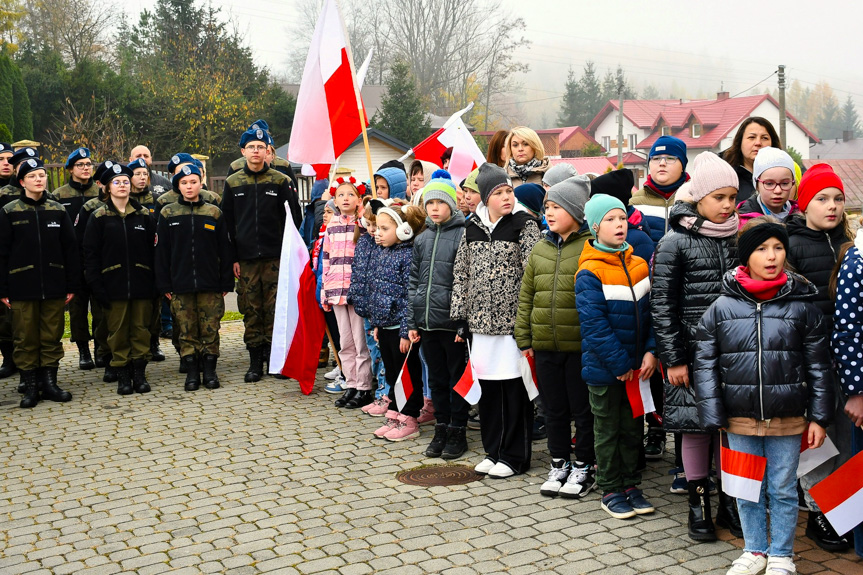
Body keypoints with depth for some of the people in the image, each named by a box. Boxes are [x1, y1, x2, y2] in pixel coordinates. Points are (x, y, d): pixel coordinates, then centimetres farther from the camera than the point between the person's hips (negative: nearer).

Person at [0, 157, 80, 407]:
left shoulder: (58, 211, 7)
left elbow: (70, 250, 7)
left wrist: (72, 285, 3)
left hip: (54, 287, 2)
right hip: (22, 287, -2)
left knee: (52, 337, 7)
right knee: (25, 339, 3)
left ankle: (49, 383, 17)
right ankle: (30, 387, 12)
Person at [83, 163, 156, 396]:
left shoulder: (144, 216, 7)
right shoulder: (99, 218, 2)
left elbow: (153, 251, 5)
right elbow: (90, 255, -1)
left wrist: (155, 283, -3)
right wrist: (96, 287, -9)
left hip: (142, 284, 1)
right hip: (114, 285, -1)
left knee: (141, 330, 5)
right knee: (118, 331, 3)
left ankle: (140, 374, 14)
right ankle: (123, 376, 12)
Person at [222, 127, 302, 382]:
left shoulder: (280, 181, 4)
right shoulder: (232, 183, 8)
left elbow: (293, 218, 3)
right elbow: (227, 223, 8)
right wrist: (232, 257, 0)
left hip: (275, 257, -1)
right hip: (246, 259, 1)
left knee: (275, 309, -1)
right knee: (251, 311, 4)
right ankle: (255, 362, 11)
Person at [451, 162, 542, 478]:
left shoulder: (524, 224, -5)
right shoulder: (473, 227, 9)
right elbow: (461, 272, 12)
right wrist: (461, 316, 9)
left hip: (512, 319, -4)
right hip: (481, 320, 5)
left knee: (514, 386, 1)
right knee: (488, 386, 10)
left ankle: (515, 456, 12)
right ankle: (493, 451, 24)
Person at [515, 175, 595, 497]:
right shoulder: (539, 250, 10)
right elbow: (526, 297, 13)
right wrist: (524, 338, 9)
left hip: (581, 345, -5)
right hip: (545, 346, 5)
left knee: (583, 409, 6)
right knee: (554, 409, 14)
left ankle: (583, 467, 21)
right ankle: (559, 464, 28)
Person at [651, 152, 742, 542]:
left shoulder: (739, 238, 8)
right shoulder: (675, 243, -5)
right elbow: (662, 305, -6)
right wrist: (673, 359, -9)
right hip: (694, 352, -3)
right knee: (696, 424, 3)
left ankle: (729, 503, 21)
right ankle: (698, 503, 18)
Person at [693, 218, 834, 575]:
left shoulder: (802, 307, -3)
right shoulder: (722, 308, -4)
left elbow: (819, 367, 2)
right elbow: (705, 366, -1)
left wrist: (819, 417, 0)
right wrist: (712, 418, -5)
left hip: (787, 420, -1)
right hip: (740, 420, 1)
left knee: (783, 490, 11)